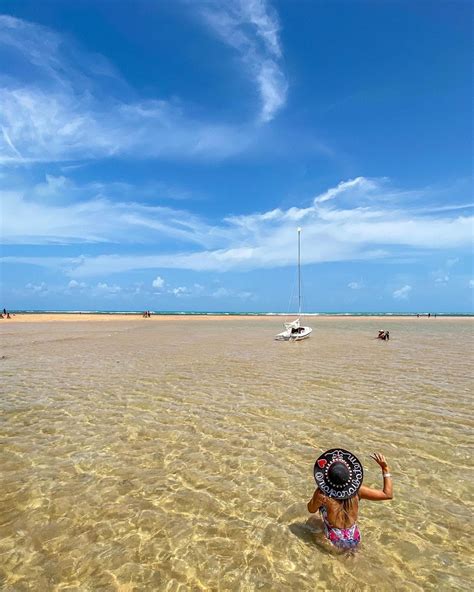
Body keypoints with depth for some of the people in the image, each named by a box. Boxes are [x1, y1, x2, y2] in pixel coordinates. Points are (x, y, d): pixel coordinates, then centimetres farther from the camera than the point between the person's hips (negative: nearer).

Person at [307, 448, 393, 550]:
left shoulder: (322, 493, -26)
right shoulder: (357, 490, -23)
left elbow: (311, 510, -6)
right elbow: (388, 494, -13)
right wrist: (385, 468, -12)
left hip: (335, 541, -1)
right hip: (355, 541, 1)